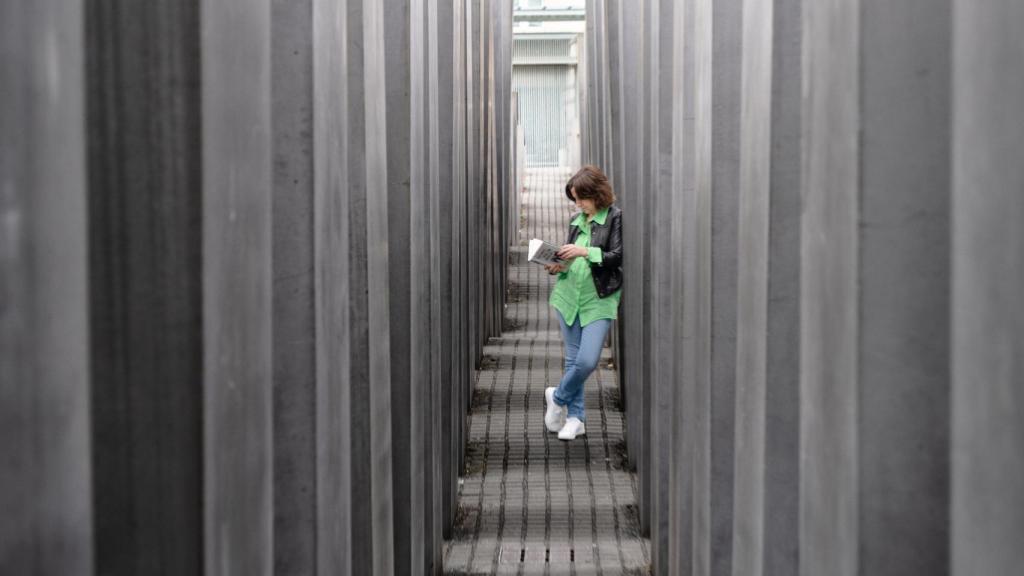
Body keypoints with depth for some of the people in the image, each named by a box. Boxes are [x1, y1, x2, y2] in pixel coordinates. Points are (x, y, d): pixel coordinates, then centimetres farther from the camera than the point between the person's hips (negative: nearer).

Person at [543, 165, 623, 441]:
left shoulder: (616, 218, -6)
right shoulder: (576, 220, 11)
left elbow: (618, 256, -12)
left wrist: (585, 252, -21)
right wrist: (558, 266, -2)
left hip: (599, 300, -5)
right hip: (569, 294, 5)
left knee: (587, 361, -12)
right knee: (573, 359, 8)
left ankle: (558, 397, 14)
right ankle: (575, 417, 17)